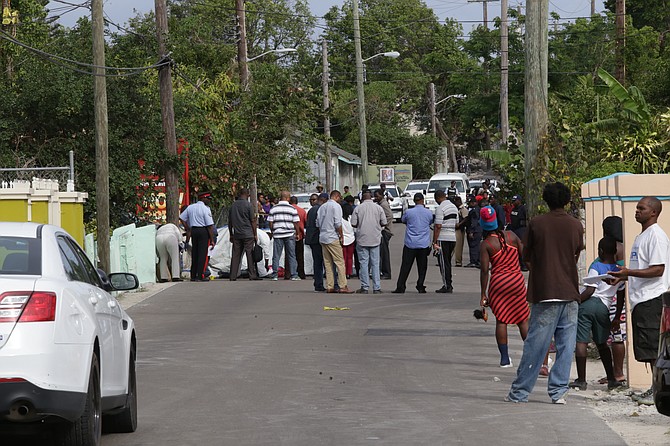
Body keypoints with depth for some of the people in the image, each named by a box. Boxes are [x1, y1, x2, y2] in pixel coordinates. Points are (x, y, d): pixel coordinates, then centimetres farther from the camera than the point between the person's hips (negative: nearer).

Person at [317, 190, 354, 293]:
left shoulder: (322, 207, 15)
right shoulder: (336, 206, -7)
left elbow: (318, 224, 15)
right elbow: (338, 223, -14)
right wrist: (341, 235, -5)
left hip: (322, 238, 7)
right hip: (332, 238, -7)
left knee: (328, 263, 8)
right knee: (340, 262, -6)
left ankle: (329, 287, 6)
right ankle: (342, 286, -11)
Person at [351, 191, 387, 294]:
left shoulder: (358, 208, -3)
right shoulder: (378, 208, 0)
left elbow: (353, 224, -5)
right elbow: (384, 223, 1)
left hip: (362, 239, -1)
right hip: (375, 239, 1)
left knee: (363, 263, 3)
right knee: (375, 263, 5)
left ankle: (365, 287, 2)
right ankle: (376, 288, 4)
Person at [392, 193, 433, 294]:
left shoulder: (409, 212, -5)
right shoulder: (428, 213, -1)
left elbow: (403, 220, 14)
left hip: (410, 244, -1)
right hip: (424, 244, 1)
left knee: (405, 266, 1)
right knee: (422, 267, 8)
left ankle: (400, 287, -2)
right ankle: (420, 287, 6)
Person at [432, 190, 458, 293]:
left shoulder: (440, 208, -13)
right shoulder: (454, 207, 14)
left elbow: (438, 226, -16)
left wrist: (434, 242, -14)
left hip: (443, 238, -8)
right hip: (453, 237, 8)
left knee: (443, 263, -3)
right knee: (448, 262, 14)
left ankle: (447, 286, -4)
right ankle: (449, 285, 16)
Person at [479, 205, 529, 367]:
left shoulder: (486, 245, -6)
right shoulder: (511, 236, 2)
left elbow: (484, 270, -8)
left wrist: (483, 295, -5)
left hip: (498, 282, -2)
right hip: (517, 280, 2)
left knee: (501, 319, 5)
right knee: (523, 319, 9)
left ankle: (504, 358, 2)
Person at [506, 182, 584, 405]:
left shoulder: (536, 224, -3)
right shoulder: (576, 225, 3)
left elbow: (527, 258, 4)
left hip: (544, 293, -2)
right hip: (570, 293, 2)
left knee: (535, 344, 1)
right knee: (565, 344, 6)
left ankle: (520, 391, 5)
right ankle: (558, 391, 4)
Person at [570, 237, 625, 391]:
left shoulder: (596, 267, -5)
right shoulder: (618, 269, 11)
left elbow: (589, 291, -13)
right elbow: (621, 296, 14)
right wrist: (617, 317, 23)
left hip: (587, 304, -5)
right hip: (604, 307, 6)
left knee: (581, 342, -4)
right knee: (602, 343, 19)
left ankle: (581, 380, -9)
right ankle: (611, 380, 17)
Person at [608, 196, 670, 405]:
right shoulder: (641, 237, 21)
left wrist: (629, 272, -23)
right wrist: (622, 277, 16)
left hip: (652, 299, -10)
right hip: (641, 300, 10)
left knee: (653, 348, -10)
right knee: (649, 349, 11)